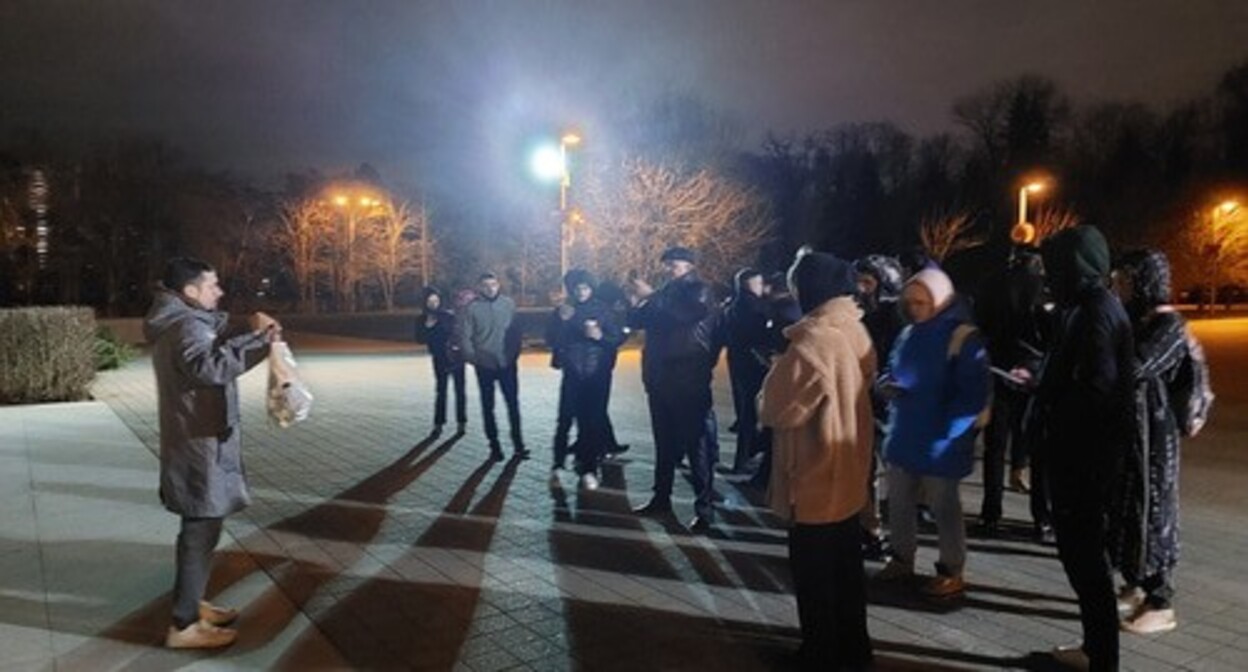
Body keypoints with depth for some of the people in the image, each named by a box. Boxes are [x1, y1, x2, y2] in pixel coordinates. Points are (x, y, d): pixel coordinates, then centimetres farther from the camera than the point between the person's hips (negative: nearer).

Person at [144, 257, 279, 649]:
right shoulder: (188, 327, -20)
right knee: (201, 532, -2)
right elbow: (210, 367, -39)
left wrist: (251, 337, 5)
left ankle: (191, 604, 33)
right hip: (201, 446, -11)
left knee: (198, 528, 20)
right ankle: (184, 625, 7)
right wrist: (258, 340, -35)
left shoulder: (178, 324, 13)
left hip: (197, 440, 11)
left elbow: (210, 357, 19)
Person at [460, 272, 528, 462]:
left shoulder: (508, 303, -2)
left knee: (513, 404, 4)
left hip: (507, 363, 1)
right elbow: (465, 336, -5)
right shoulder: (472, 308, -7)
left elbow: (516, 330, 5)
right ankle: (494, 446, 19)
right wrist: (473, 358, -9)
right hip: (485, 365, -1)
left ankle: (518, 445, 14)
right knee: (488, 407, 8)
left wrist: (514, 353, 1)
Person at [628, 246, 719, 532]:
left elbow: (686, 314, -25)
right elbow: (636, 322, 13)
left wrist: (651, 296, -23)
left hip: (689, 383, -6)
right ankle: (661, 497, 26)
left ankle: (704, 508, 0)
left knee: (695, 445, -5)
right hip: (660, 380, 7)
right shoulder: (665, 293, 14)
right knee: (664, 443, 15)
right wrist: (637, 303, -8)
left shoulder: (700, 292, -4)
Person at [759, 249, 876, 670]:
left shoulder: (812, 340, -24)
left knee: (814, 574, 8)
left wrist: (774, 377, -1)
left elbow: (777, 409, -21)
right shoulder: (856, 331, 3)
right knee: (846, 567, 20)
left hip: (815, 479, -8)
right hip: (848, 474, 9)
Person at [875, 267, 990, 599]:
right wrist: (887, 385, -5)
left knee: (944, 507, 7)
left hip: (939, 441, -7)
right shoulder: (908, 334, 9)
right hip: (904, 435, 7)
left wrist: (942, 430, -23)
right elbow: (891, 371, 19)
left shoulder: (963, 337, -14)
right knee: (898, 503, 15)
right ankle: (902, 559, 32)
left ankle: (952, 572, 22)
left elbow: (973, 395, -18)